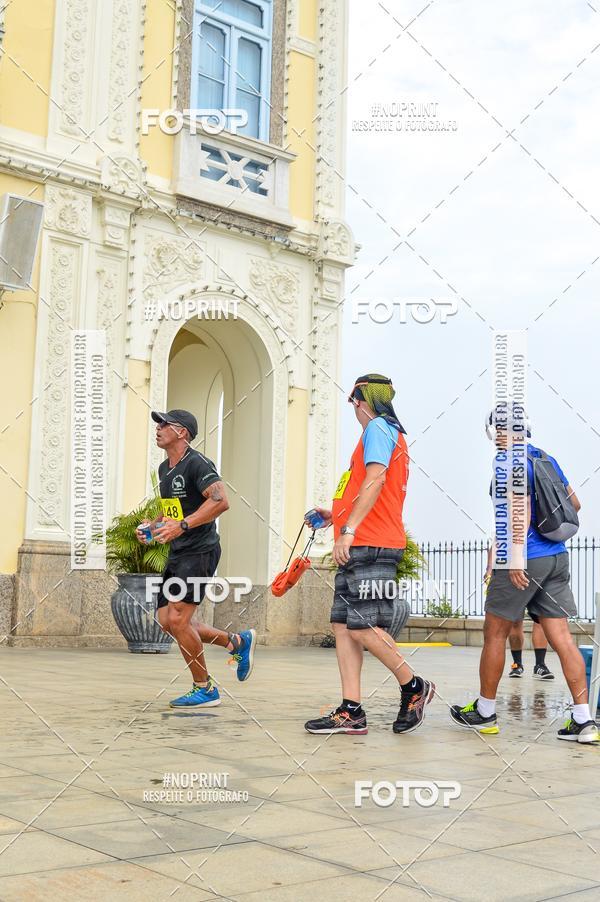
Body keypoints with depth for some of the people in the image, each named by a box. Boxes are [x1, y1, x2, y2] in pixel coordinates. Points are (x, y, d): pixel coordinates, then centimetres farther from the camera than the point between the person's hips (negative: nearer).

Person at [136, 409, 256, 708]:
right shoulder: (164, 469, 16)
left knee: (177, 619, -13)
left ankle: (204, 689, 3)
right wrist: (152, 525, 11)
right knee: (166, 621, 7)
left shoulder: (197, 463, -13)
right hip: (177, 554, 10)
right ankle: (238, 642, 22)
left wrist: (182, 526, -30)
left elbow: (221, 501, -26)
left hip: (200, 551, -10)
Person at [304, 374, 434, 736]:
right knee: (344, 625, 5)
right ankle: (351, 712, 3)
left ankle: (414, 687, 4)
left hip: (369, 546, -10)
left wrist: (348, 529, -24)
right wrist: (336, 516, 31)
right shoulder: (392, 434, 26)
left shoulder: (378, 428, -4)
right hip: (361, 547, 10)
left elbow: (375, 479, -20)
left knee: (361, 627, -11)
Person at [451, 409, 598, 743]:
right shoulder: (545, 458, 13)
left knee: (495, 634, 7)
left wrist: (516, 558, -23)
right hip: (557, 557, 7)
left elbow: (520, 506, -21)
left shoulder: (508, 460, -9)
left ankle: (484, 712, 18)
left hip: (526, 560, -7)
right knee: (561, 637, 4)